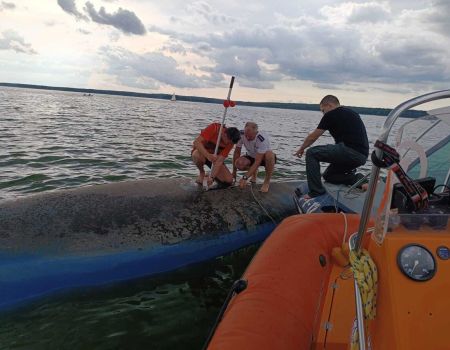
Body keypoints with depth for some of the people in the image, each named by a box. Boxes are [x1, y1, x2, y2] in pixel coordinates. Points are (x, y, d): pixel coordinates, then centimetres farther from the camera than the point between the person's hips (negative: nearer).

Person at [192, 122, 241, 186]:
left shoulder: (230, 141, -17)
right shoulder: (213, 128, -28)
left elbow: (220, 160, -23)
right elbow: (196, 142, -34)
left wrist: (212, 177, -34)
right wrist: (208, 155, -49)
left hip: (214, 156, 2)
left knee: (229, 180, -15)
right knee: (197, 156, -42)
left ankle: (212, 175, 17)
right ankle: (202, 173, -8)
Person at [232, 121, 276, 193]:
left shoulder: (262, 139, -35)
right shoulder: (241, 135, -22)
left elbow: (257, 161, -37)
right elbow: (237, 152, -10)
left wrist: (245, 177, -41)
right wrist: (234, 172, -9)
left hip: (263, 158, -4)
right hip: (251, 157, 4)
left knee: (269, 154, -40)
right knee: (239, 163, -29)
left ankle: (267, 181, -16)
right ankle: (254, 172, 8)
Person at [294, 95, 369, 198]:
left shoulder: (331, 114, 0)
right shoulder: (352, 113, 24)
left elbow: (313, 137, 7)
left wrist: (301, 149, 24)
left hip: (350, 151, -9)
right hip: (362, 156, 9)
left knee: (312, 153, -2)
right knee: (328, 175, 23)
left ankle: (316, 192, -4)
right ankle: (357, 179, 6)